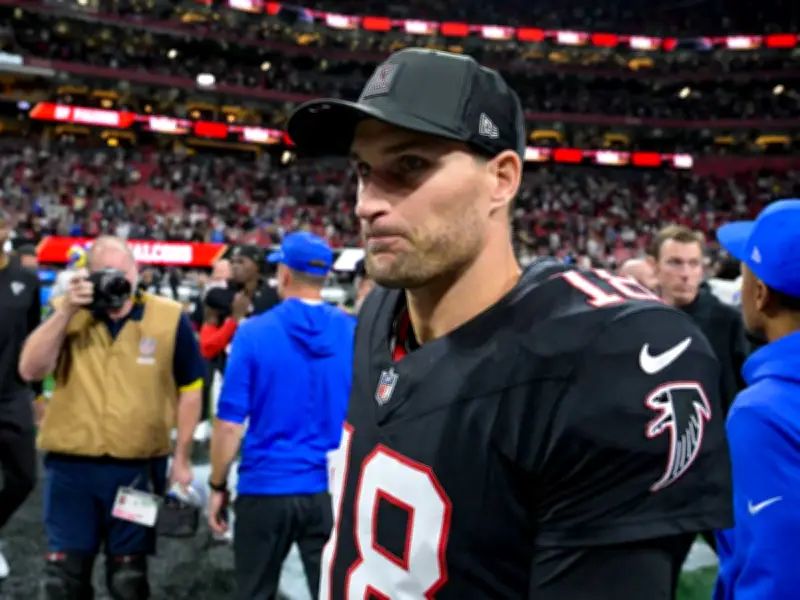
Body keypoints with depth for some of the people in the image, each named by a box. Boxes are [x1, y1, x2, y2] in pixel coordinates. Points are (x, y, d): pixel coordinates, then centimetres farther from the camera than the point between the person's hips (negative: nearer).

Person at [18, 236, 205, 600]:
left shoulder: (169, 319, -5)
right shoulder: (66, 313, 1)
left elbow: (189, 388, 3)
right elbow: (30, 370, -12)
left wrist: (182, 458, 2)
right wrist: (67, 311, -19)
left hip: (138, 468, -1)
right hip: (70, 465, 2)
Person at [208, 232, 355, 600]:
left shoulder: (254, 333, -8)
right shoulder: (356, 335, -3)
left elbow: (230, 423, -7)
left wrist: (218, 486, 5)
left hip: (266, 489, -1)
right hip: (333, 491, 1)